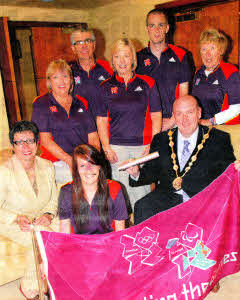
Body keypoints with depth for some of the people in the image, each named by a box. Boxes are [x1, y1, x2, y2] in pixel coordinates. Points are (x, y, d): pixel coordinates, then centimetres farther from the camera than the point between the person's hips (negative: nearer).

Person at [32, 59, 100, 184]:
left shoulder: (81, 103, 17)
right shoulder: (41, 104, 5)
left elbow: (92, 135, 13)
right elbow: (45, 140, -3)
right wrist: (69, 160, -14)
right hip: (58, 163, -4)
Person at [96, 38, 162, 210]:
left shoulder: (147, 83, 6)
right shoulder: (106, 87, 8)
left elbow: (156, 116, 6)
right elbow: (101, 120, 8)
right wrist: (107, 148, -2)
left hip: (143, 146, 0)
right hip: (117, 147, 0)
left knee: (143, 190, 0)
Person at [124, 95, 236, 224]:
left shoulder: (219, 139, 8)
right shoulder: (161, 140, 15)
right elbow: (152, 172, 16)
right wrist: (136, 173, -8)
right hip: (166, 198, 2)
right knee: (142, 207, -24)